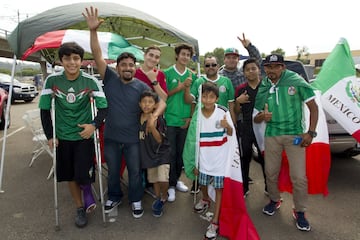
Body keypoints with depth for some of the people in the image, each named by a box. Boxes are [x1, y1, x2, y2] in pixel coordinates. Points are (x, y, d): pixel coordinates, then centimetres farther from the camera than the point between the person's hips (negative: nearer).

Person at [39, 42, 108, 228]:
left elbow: (104, 107, -9)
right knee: (70, 176, 13)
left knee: (83, 176, -5)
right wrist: (49, 135, -4)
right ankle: (80, 208, 34)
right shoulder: (52, 80, -7)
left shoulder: (90, 81, -11)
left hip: (84, 135, -2)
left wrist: (94, 124, -26)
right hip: (62, 137, 2)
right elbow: (44, 109, -1)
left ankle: (87, 190, 31)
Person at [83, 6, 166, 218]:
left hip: (133, 138, -1)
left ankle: (136, 200, 35)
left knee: (135, 171, 14)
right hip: (111, 137, 1)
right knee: (113, 171, 19)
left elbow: (162, 102, -7)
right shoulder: (110, 79, -7)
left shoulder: (141, 86, -7)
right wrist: (93, 30, -29)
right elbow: (97, 55, -17)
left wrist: (154, 116, -27)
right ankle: (114, 197, 42)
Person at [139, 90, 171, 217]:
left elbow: (160, 140, -21)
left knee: (163, 179, -16)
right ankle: (158, 199, 41)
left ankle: (164, 197, 16)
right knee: (154, 179, 18)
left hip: (161, 153, -5)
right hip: (148, 153, 5)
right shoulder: (138, 118, -4)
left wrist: (152, 127, -34)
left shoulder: (159, 119, -20)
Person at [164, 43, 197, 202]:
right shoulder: (167, 73, -1)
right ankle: (170, 185, 16)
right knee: (170, 153, 2)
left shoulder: (192, 75, 8)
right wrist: (180, 87, -11)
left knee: (181, 152, 13)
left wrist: (190, 117, 1)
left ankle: (176, 179, 31)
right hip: (170, 119, -3)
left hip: (185, 121, 3)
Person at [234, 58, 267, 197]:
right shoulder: (240, 89, 5)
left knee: (265, 158, 5)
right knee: (245, 159, 9)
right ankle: (244, 188, 25)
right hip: (245, 129, 2)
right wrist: (238, 101, -11)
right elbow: (237, 112, 8)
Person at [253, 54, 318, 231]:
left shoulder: (296, 81, -9)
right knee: (270, 172, 12)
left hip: (295, 135, -3)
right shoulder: (262, 88, 0)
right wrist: (262, 116, -17)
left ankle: (299, 211, 20)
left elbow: (313, 107, -4)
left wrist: (310, 132, -12)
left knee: (299, 177, -4)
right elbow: (255, 118, 7)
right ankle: (274, 200, 39)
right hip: (272, 135, 3)